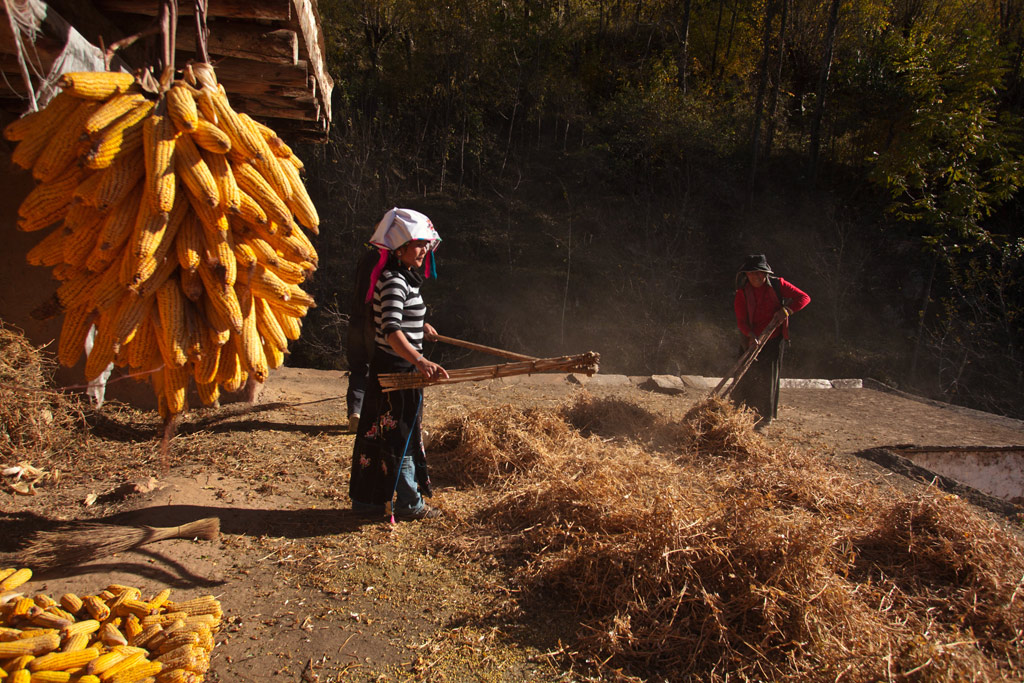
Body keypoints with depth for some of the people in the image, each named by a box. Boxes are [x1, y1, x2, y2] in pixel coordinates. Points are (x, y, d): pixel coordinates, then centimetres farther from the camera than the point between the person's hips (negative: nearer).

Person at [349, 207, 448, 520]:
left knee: (379, 432, 16)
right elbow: (391, 331, -35)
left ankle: (366, 498, 28)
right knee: (400, 434, 2)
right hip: (396, 369, -10)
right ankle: (410, 503, 16)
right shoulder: (394, 282, -20)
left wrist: (420, 327, 49)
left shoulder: (405, 277, 12)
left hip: (397, 368, 10)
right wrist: (420, 361, -47)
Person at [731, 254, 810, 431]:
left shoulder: (777, 285, -7)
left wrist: (787, 310, -24)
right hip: (752, 339, 2)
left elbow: (804, 298, -7)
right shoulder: (742, 292, -4)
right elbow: (741, 319, -10)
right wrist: (750, 335, -27)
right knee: (744, 375, 3)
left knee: (768, 378, -2)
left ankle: (766, 418, 8)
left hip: (773, 339, -2)